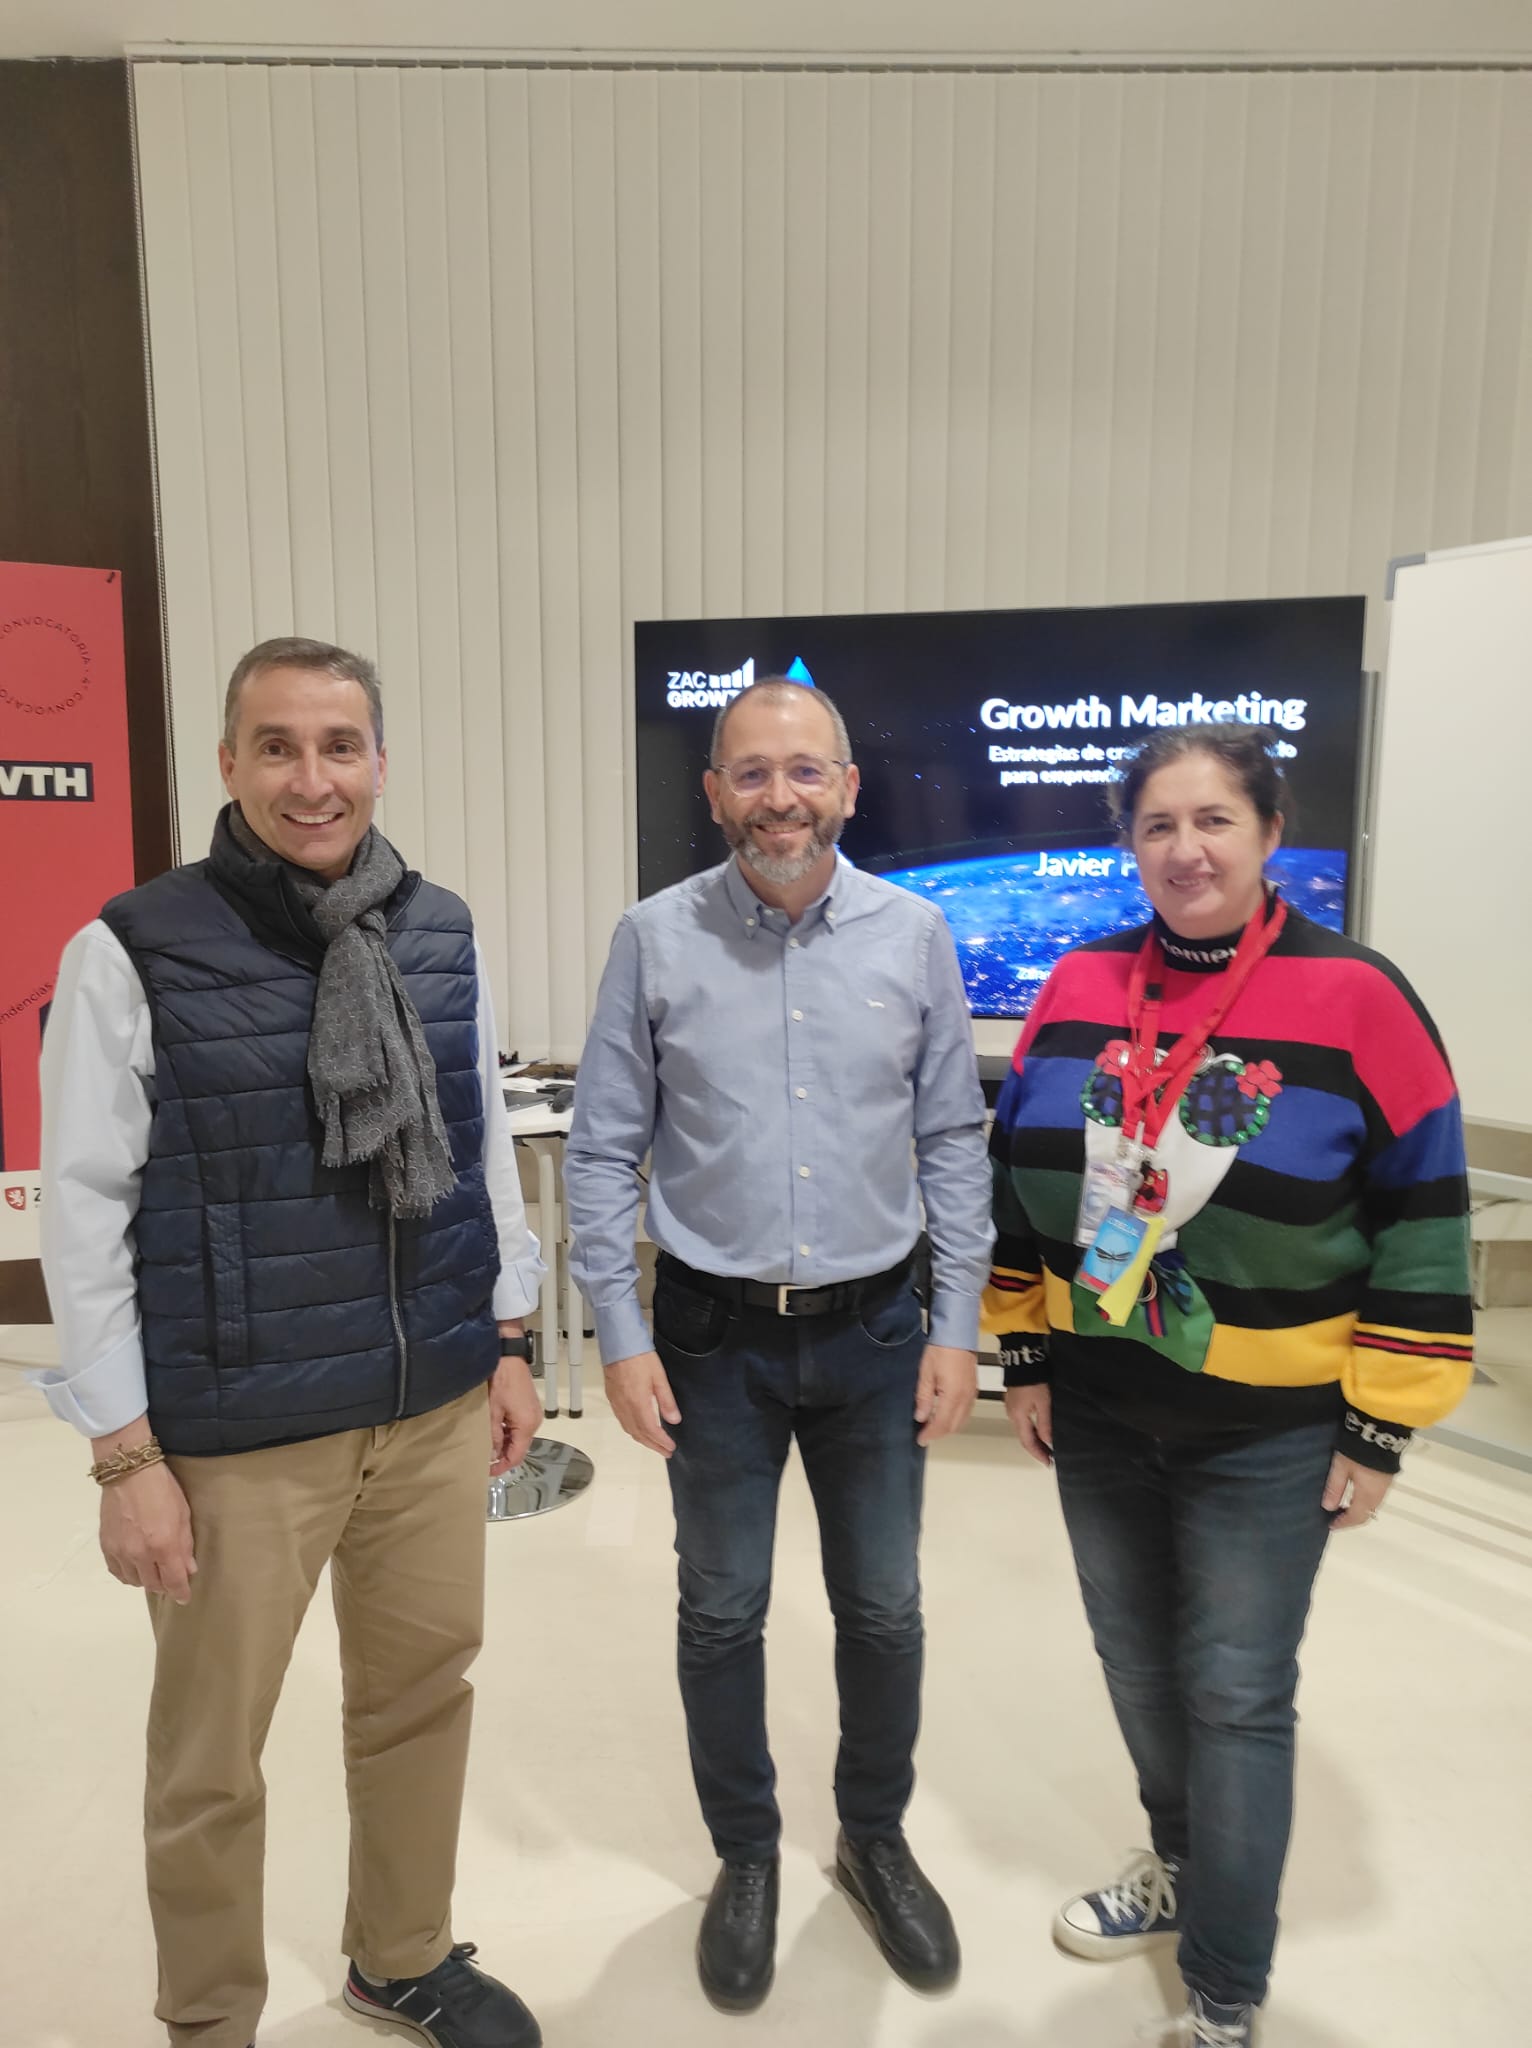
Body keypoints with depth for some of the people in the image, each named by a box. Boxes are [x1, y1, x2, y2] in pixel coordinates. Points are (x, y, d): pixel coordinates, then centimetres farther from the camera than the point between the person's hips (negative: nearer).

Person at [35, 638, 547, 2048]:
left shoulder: (442, 933, 1)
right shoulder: (134, 951, -11)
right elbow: (84, 1213, -9)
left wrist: (508, 1343, 11)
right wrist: (127, 1453, -8)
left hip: (435, 1408, 4)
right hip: (236, 1438, -3)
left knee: (423, 1696, 19)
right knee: (211, 1761, 14)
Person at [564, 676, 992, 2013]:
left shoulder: (914, 935, -3)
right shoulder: (658, 938, -7)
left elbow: (951, 1138, 1)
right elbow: (604, 1151, -3)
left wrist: (957, 1326, -2)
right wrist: (622, 1335, -6)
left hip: (874, 1328, 1)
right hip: (715, 1334, -1)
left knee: (884, 1610, 16)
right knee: (722, 1612, 15)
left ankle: (876, 1838, 43)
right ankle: (746, 1855, 41)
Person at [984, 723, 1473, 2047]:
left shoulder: (1355, 997, -13)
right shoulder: (1078, 988, -2)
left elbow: (1422, 1220, -9)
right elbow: (1019, 1176, 6)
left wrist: (1381, 1429, -8)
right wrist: (1025, 1360, 6)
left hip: (1268, 1431, -4)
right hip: (1098, 1409, 4)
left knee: (1236, 1698, 8)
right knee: (1137, 1664, 20)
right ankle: (1186, 1865, 48)